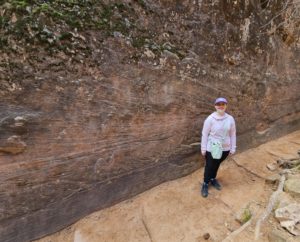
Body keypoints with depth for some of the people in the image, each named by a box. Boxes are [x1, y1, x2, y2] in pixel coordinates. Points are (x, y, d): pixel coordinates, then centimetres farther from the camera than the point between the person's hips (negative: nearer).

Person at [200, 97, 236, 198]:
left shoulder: (230, 119, -7)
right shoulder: (210, 119, -18)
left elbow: (233, 134, 2)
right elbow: (205, 134, -11)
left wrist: (233, 148, 6)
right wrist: (203, 148, -8)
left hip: (225, 148, 3)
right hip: (211, 148, -3)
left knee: (217, 165, 23)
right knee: (209, 166, 12)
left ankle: (213, 179, 49)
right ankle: (205, 184, 34)